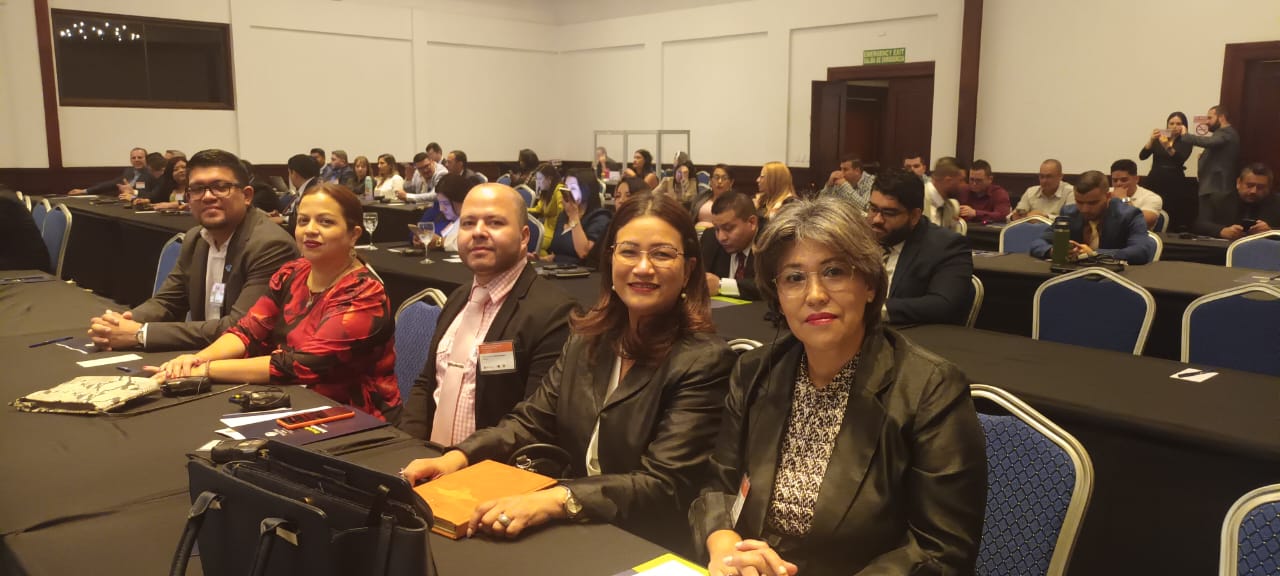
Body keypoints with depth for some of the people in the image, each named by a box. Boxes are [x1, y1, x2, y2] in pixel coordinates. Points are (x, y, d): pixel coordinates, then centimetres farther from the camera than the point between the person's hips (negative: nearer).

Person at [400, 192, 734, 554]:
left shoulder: (703, 361, -14)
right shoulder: (588, 337, 5)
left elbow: (664, 486, -20)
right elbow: (533, 421, 6)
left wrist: (554, 501, -32)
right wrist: (459, 456, -11)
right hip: (573, 531, 5)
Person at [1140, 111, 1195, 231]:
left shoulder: (1186, 142, 5)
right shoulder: (1158, 140, 8)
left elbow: (1180, 159, -14)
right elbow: (1142, 156, -3)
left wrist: (1168, 146, -30)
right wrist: (1151, 139, -17)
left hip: (1175, 183, -1)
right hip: (1155, 181, 1)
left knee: (1174, 219, -12)